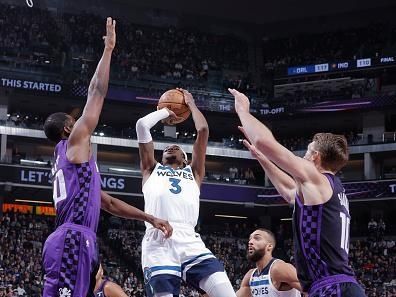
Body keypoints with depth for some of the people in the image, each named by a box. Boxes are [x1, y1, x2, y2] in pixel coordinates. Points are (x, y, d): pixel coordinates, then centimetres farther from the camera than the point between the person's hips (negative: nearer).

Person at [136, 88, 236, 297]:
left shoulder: (193, 172, 31)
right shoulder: (152, 170, 29)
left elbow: (203, 130, 25)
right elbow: (142, 124, 23)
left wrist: (191, 104, 38)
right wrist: (166, 112, 39)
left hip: (189, 242, 1)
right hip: (157, 243, -1)